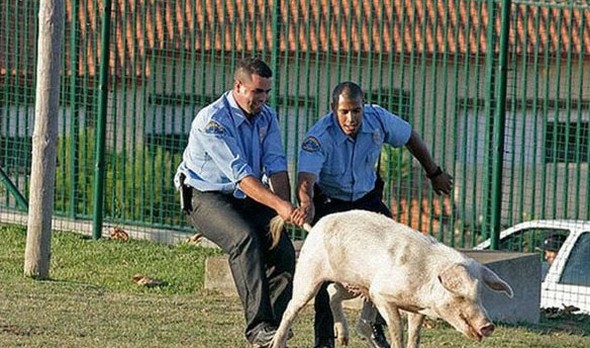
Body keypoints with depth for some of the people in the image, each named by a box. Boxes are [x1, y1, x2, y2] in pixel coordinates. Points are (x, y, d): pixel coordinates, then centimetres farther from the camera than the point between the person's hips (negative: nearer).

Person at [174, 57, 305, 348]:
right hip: (206, 196, -7)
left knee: (284, 250, -13)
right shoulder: (212, 121, -22)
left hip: (247, 200, 7)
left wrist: (286, 211, -20)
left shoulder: (266, 117, 2)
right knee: (245, 239, -33)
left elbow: (276, 166, -4)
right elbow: (240, 174, -30)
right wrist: (278, 205, -38)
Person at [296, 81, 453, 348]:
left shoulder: (378, 119, -18)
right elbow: (306, 178, -46)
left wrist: (434, 173, 13)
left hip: (366, 198, 4)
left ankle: (371, 323, 5)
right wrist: (306, 204, -69)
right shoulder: (318, 137, -31)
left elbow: (410, 137, 2)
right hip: (328, 202, -3)